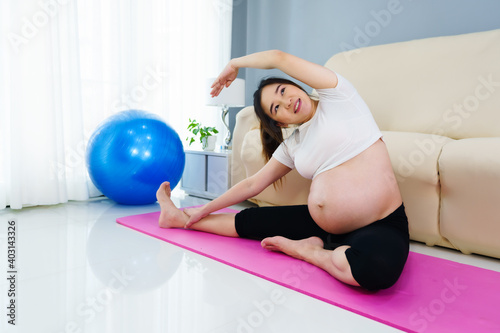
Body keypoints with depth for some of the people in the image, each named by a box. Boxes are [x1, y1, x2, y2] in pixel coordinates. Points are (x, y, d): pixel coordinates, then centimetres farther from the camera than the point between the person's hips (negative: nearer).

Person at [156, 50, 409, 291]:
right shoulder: (292, 146, 10)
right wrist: (205, 210, 21)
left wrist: (234, 64, 9)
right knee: (248, 220, 5)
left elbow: (279, 57, -8)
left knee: (377, 266, -39)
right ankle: (180, 217, 28)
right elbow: (252, 184, 17)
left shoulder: (336, 96, -3)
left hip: (381, 227, -5)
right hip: (322, 225, 5)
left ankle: (305, 249, -11)